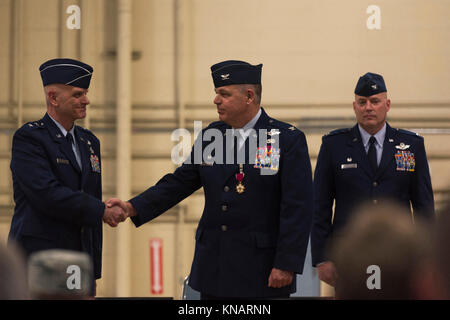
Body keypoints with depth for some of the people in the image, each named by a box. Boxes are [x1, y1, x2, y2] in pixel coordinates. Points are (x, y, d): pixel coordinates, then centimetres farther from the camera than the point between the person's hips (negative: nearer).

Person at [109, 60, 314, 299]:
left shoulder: (289, 140, -7)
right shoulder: (211, 136, 10)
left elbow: (297, 208, -11)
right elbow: (179, 182, 12)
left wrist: (286, 265, -16)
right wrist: (134, 207, -2)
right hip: (213, 270, 5)